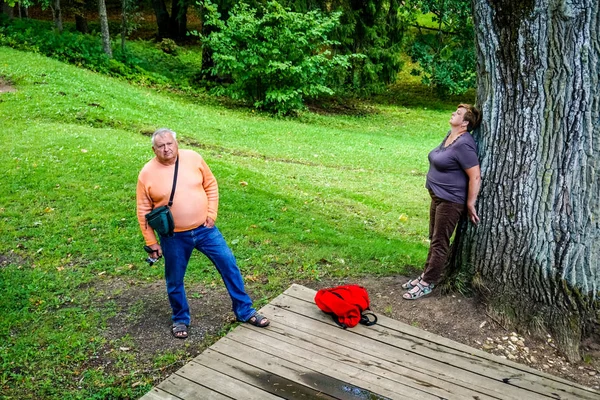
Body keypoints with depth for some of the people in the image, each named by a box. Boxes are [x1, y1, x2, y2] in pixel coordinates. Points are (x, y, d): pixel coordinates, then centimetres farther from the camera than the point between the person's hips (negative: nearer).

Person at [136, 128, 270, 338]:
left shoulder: (193, 158, -5)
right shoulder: (147, 173, -9)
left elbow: (211, 185, 5)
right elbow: (144, 211, -4)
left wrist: (211, 213, -3)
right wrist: (152, 242, -3)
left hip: (204, 229, 1)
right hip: (174, 237, -1)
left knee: (229, 265, 3)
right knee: (175, 281, 12)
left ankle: (245, 311, 19)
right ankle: (180, 319, 37)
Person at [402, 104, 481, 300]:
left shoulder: (463, 144, -23)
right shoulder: (450, 135, 6)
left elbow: (475, 176, -23)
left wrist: (470, 204, -17)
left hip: (451, 201, -10)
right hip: (438, 196, 10)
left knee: (440, 242, 0)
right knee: (434, 238, 17)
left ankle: (427, 284, 10)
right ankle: (426, 275, 30)